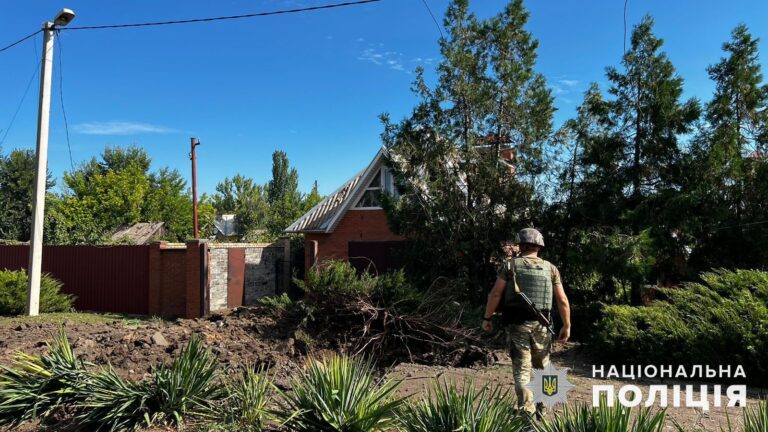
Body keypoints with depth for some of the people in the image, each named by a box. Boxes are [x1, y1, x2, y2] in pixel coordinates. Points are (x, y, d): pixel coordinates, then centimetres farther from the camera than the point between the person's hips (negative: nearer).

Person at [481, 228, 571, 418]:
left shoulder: (510, 265, -2)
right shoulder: (550, 268, 4)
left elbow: (495, 294, -8)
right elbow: (562, 300, 2)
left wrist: (487, 318, 0)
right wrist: (566, 326, 11)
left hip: (517, 324, -2)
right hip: (540, 325, 2)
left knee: (521, 371, 3)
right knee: (542, 369, 20)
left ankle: (527, 414, -3)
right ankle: (540, 410, 28)